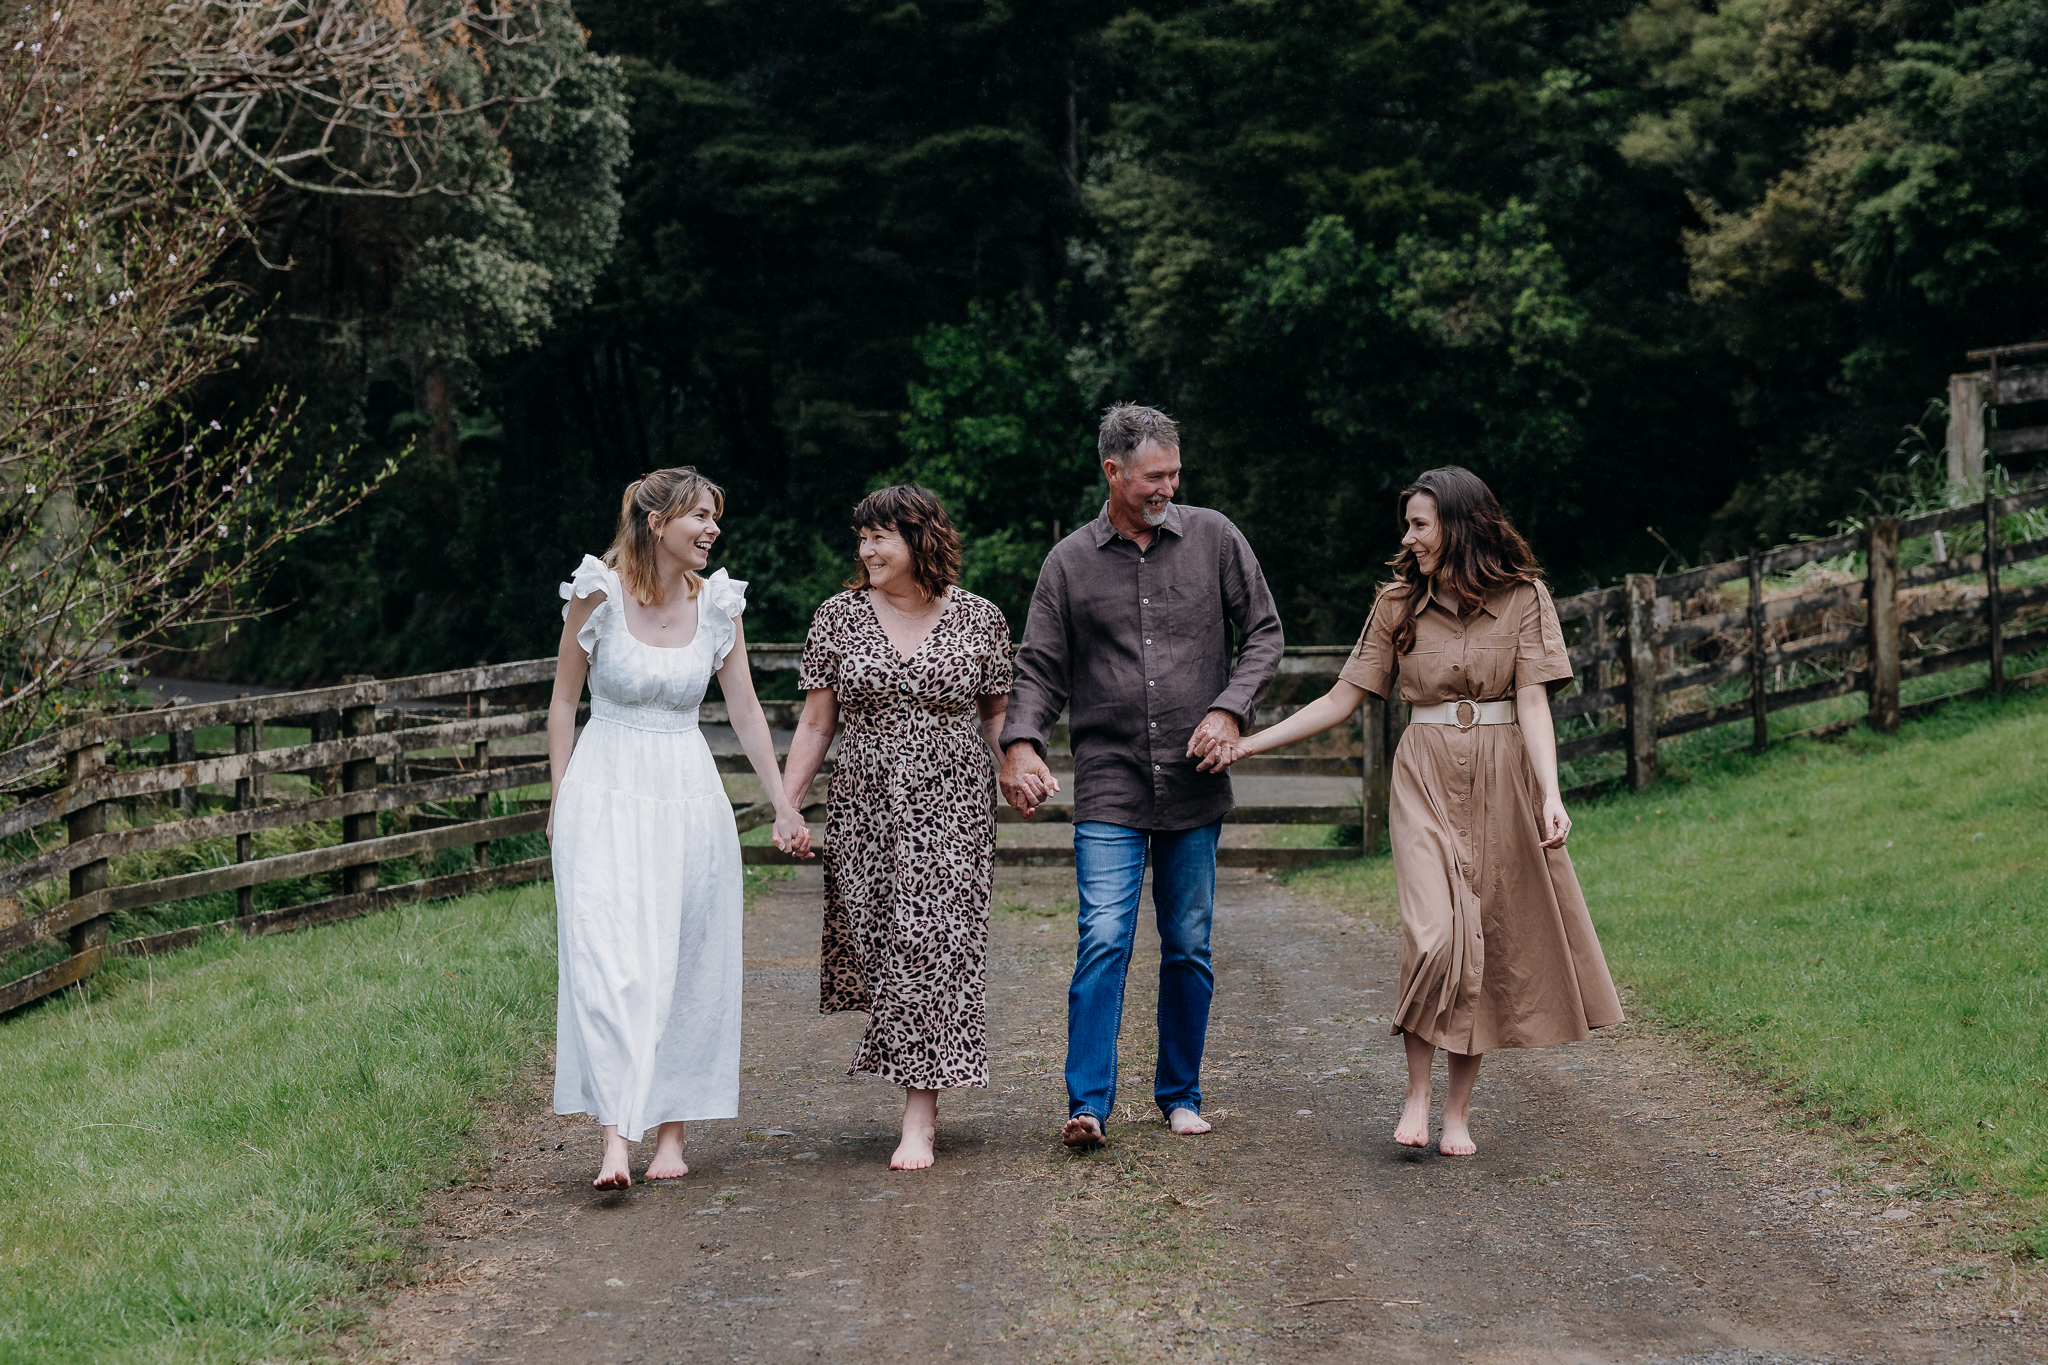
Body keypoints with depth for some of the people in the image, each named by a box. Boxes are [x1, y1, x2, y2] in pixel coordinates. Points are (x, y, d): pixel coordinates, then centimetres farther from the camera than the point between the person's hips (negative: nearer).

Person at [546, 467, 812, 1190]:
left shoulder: (717, 603, 3)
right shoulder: (599, 593, -6)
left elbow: (745, 710, 10)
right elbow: (563, 700, 3)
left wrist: (784, 807, 9)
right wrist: (561, 801, 0)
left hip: (690, 798, 4)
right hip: (607, 796, -4)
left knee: (688, 967, 5)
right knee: (609, 961, -14)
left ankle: (671, 1131, 15)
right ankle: (616, 1138, -18)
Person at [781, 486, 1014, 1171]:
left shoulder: (979, 618, 1)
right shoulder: (840, 617, 4)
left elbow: (996, 715, 10)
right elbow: (816, 723, 6)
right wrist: (786, 806, 0)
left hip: (951, 812, -2)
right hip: (864, 809, 2)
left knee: (933, 950, -8)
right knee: (877, 947, 4)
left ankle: (920, 1121, -6)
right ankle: (926, 1077, 26)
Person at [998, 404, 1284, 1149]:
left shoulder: (1214, 538, 4)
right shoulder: (1069, 563, 3)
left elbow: (1264, 631, 8)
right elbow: (1040, 668, 4)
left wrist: (1230, 710, -6)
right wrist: (1021, 743, -13)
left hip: (1195, 784, 2)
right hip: (1109, 786, -1)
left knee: (1189, 947, 8)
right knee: (1104, 939, -12)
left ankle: (1180, 1094, 21)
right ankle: (1088, 1102, -11)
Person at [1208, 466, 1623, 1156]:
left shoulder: (1522, 599, 2)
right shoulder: (1399, 605, 7)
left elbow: (1532, 702, -6)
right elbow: (1342, 699, 9)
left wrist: (1550, 794, -19)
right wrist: (1249, 742, 2)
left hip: (1502, 783, 0)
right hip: (1425, 780, 0)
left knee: (1488, 944, 1)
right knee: (1436, 936, -17)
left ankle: (1458, 1110, 10)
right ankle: (1417, 1095, -4)